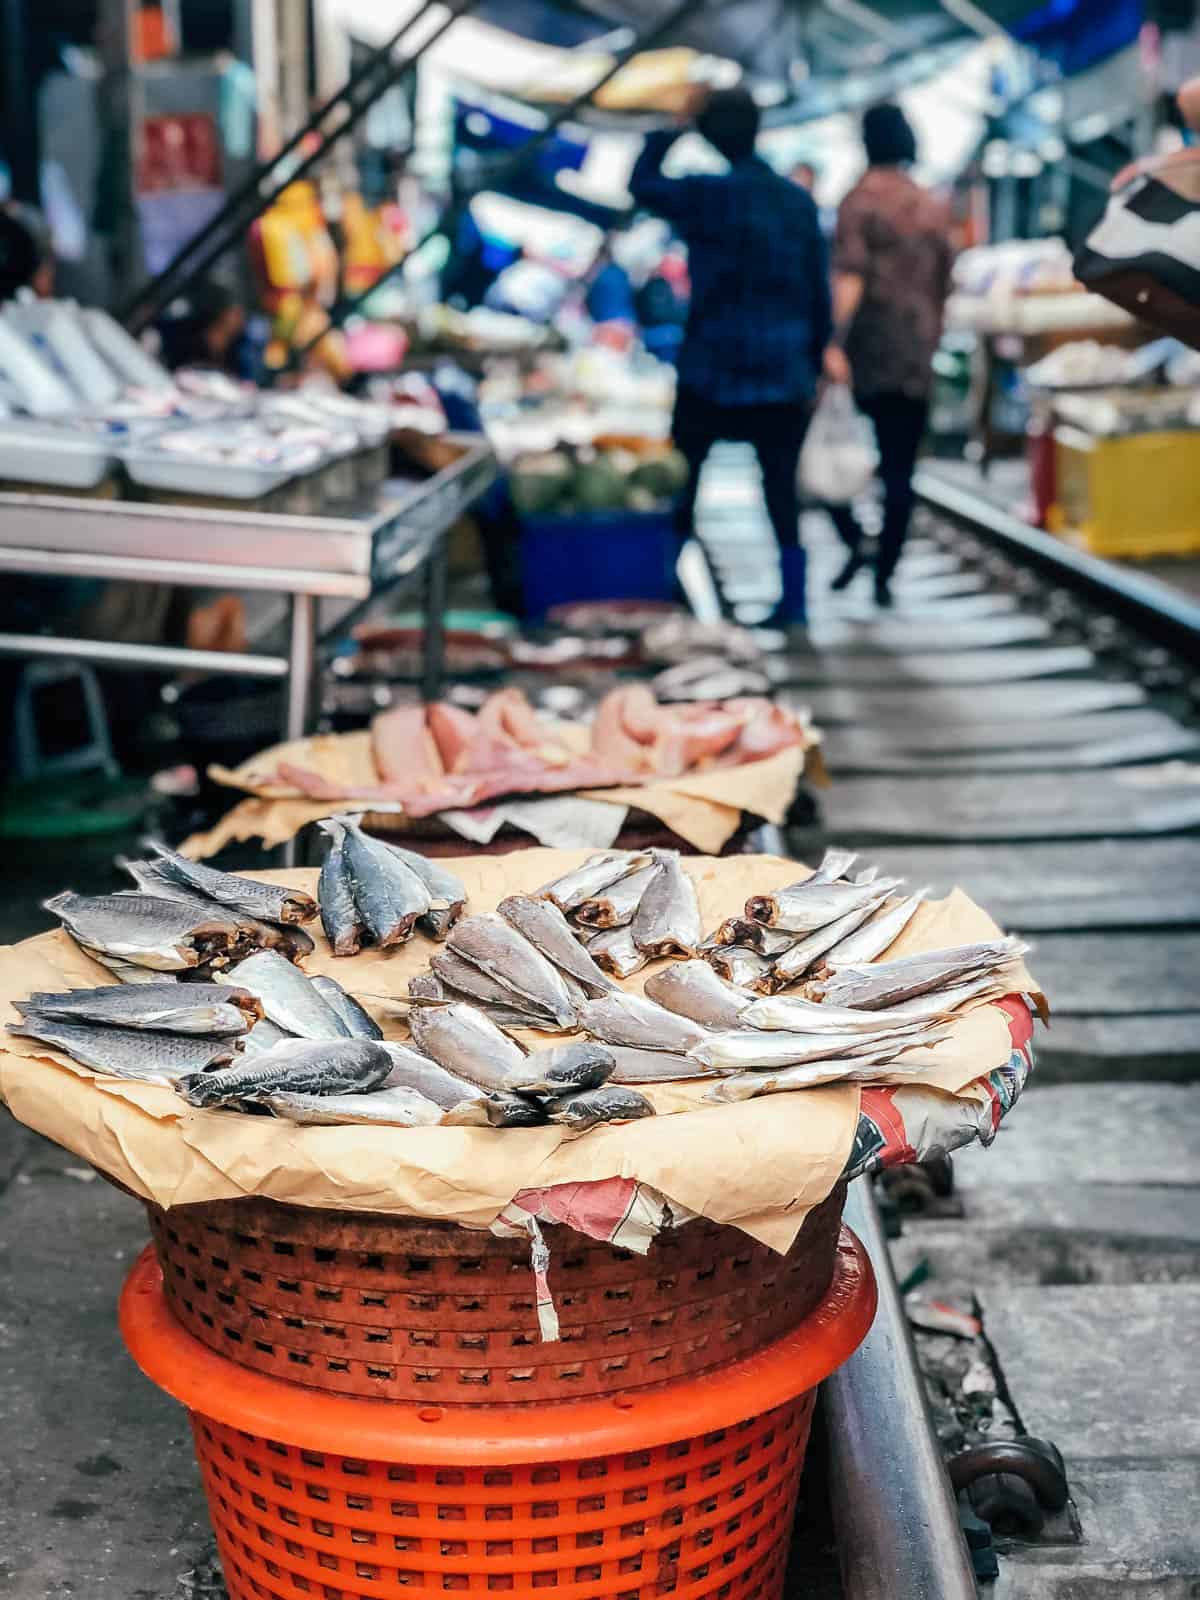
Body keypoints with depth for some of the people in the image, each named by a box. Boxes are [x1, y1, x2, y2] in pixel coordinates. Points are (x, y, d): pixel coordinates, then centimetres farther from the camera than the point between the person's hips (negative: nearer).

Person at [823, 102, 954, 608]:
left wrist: (835, 342, -27)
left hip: (866, 347, -4)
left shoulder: (861, 200, -5)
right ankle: (884, 576, 5)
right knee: (899, 470, 6)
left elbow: (850, 274, -18)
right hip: (916, 356, 4)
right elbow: (943, 281, 16)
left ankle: (854, 542, -6)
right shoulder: (933, 208, 11)